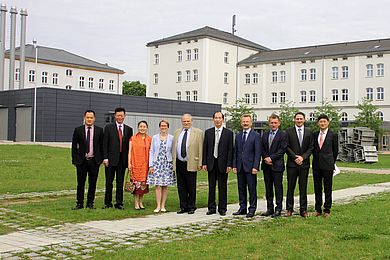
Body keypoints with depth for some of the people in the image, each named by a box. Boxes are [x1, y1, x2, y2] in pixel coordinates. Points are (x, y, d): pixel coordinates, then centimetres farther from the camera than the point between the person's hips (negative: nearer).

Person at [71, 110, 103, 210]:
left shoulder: (99, 130, 4)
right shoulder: (78, 130, 3)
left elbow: (102, 145, 7)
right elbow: (74, 146, 5)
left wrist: (101, 159, 1)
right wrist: (74, 160, 0)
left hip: (94, 161, 1)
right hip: (81, 160, -1)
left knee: (93, 183, 6)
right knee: (80, 183, 2)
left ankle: (90, 203, 16)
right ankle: (79, 203, 11)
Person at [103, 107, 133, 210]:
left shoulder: (128, 129, 10)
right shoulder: (109, 127, 3)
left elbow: (130, 145, 9)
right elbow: (105, 144, -1)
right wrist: (105, 157, -9)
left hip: (123, 159, 2)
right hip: (111, 159, -2)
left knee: (120, 182, 5)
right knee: (109, 182, 4)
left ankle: (119, 203, 12)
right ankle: (108, 203, 14)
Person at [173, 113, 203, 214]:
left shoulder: (198, 132, 0)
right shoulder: (176, 132, 13)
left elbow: (200, 149, -3)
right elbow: (174, 148, 15)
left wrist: (200, 163, -7)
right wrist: (173, 161, 9)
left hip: (191, 164, -4)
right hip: (179, 164, 4)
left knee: (191, 187, 2)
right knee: (181, 187, 8)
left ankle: (191, 207, 13)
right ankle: (183, 207, 16)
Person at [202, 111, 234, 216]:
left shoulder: (228, 133, 0)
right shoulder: (208, 132, 7)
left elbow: (230, 150, -2)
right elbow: (205, 148, 7)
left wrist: (229, 164, -9)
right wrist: (204, 163, 0)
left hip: (222, 163, -2)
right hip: (211, 163, 2)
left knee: (222, 187, 4)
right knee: (211, 186, 8)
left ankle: (222, 208, 13)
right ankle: (211, 208, 15)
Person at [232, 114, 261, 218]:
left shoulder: (256, 136, -3)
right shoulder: (238, 136, 13)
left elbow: (257, 153, -7)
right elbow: (235, 152, 14)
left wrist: (255, 167, -14)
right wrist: (234, 165, 6)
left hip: (250, 167, -5)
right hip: (240, 167, 5)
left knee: (252, 189, 0)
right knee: (241, 189, 10)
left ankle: (252, 209, 7)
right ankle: (242, 208, 18)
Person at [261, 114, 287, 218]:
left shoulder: (283, 135, -2)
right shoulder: (265, 135, 15)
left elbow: (282, 149, -10)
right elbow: (262, 149, 12)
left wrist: (271, 158, -14)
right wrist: (265, 158, -5)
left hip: (277, 165, -5)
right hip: (266, 165, 5)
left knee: (278, 188, -1)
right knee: (268, 188, 9)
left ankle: (278, 209, 4)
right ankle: (269, 208, 16)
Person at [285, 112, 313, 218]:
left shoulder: (309, 132, 8)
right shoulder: (289, 131, 4)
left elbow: (311, 147, 4)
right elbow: (287, 147, -1)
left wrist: (303, 157, -9)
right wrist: (295, 157, -10)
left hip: (304, 163, 1)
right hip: (292, 163, -1)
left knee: (303, 187, 4)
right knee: (290, 187, 2)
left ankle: (303, 210, 9)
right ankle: (289, 209, 9)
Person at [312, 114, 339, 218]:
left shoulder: (333, 135, -1)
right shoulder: (314, 135, 9)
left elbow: (335, 151, 5)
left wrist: (331, 162, 9)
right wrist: (316, 158, 12)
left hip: (328, 165, -3)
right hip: (316, 165, 4)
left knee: (328, 189, 2)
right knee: (317, 189, 8)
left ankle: (327, 210, 11)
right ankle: (318, 209, 17)